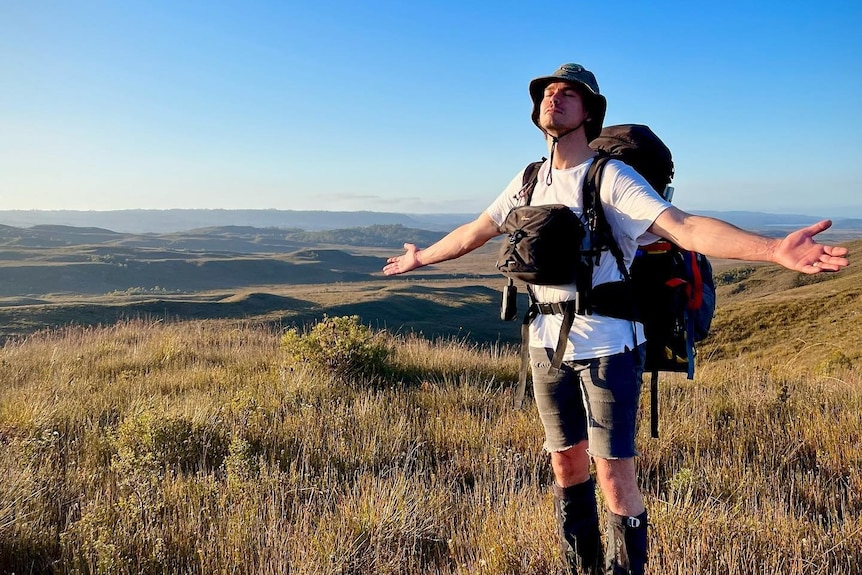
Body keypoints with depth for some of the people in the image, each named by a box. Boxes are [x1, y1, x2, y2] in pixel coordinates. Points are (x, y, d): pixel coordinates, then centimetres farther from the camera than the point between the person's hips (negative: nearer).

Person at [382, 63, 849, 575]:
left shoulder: (611, 177, -11)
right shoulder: (529, 181, 7)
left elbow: (685, 227, -24)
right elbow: (475, 232, 20)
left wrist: (775, 249, -38)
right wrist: (422, 257, 32)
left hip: (607, 346, -5)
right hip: (548, 346, 6)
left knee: (614, 477, -1)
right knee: (566, 466, 16)